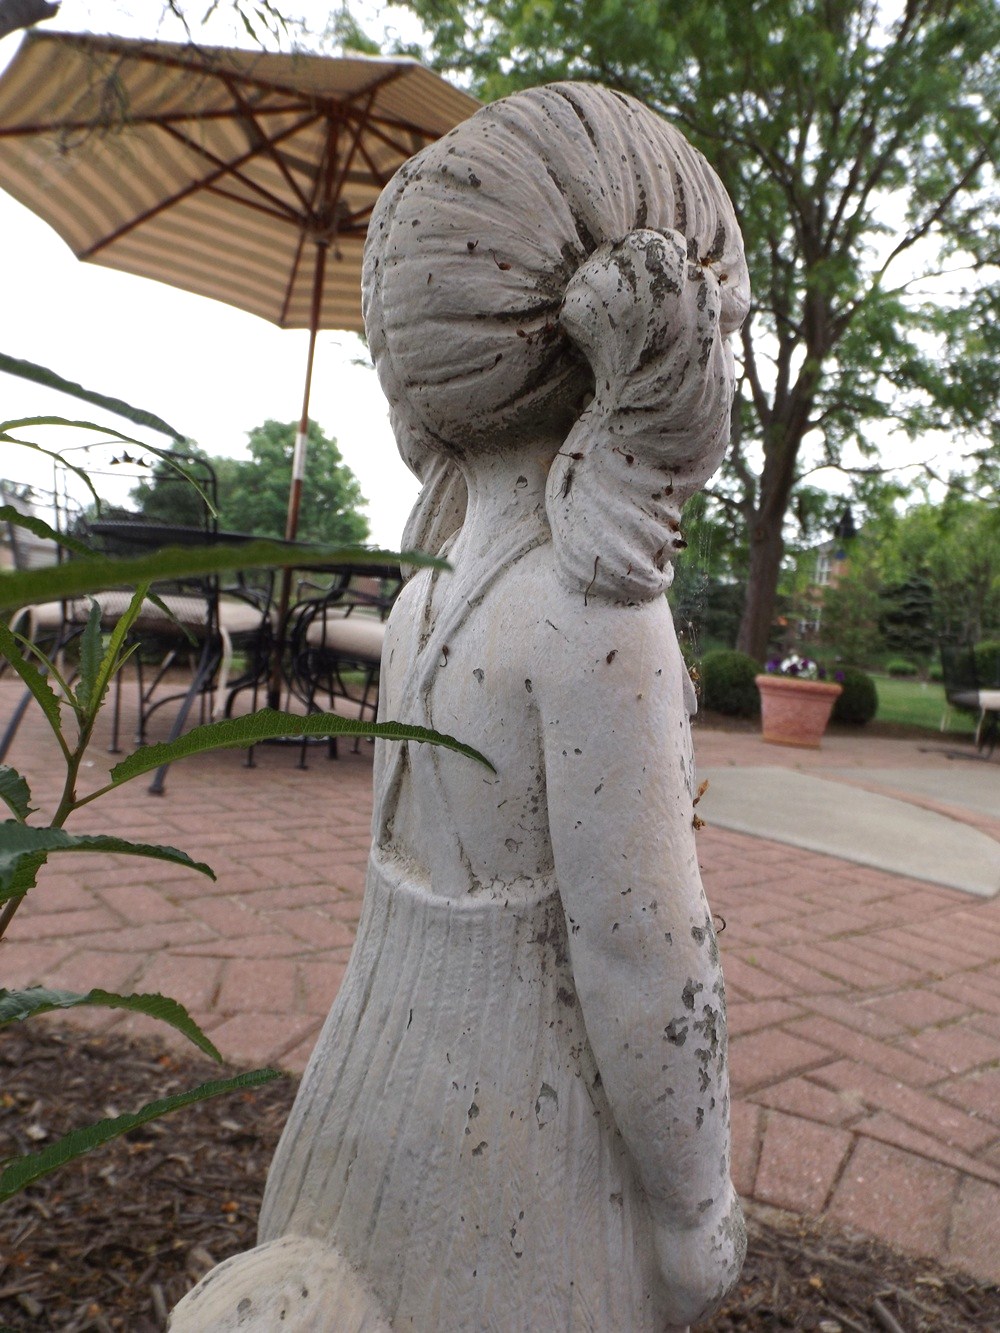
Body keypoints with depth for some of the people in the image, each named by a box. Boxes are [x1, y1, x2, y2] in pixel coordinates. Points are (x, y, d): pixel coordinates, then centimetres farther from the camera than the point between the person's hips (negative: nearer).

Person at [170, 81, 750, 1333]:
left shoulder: (427, 597, -4)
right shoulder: (599, 617, -27)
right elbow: (646, 965, -23)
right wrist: (694, 1206, -8)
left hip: (394, 1065, 6)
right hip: (527, 1123, -6)